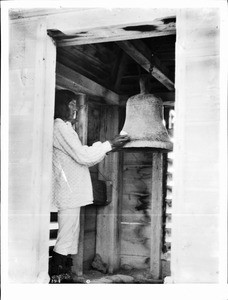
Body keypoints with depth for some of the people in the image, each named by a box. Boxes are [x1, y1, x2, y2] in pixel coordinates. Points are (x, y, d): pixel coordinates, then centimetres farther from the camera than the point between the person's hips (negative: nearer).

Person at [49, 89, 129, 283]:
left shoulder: (65, 128, 22)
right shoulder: (60, 127, -11)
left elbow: (81, 158, 21)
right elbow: (83, 156, -17)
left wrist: (107, 149, 12)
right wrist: (108, 145, -8)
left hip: (71, 193, 10)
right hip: (69, 193, -10)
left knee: (70, 239, 13)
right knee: (65, 241, -6)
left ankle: (65, 277, 20)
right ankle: (55, 280, 0)